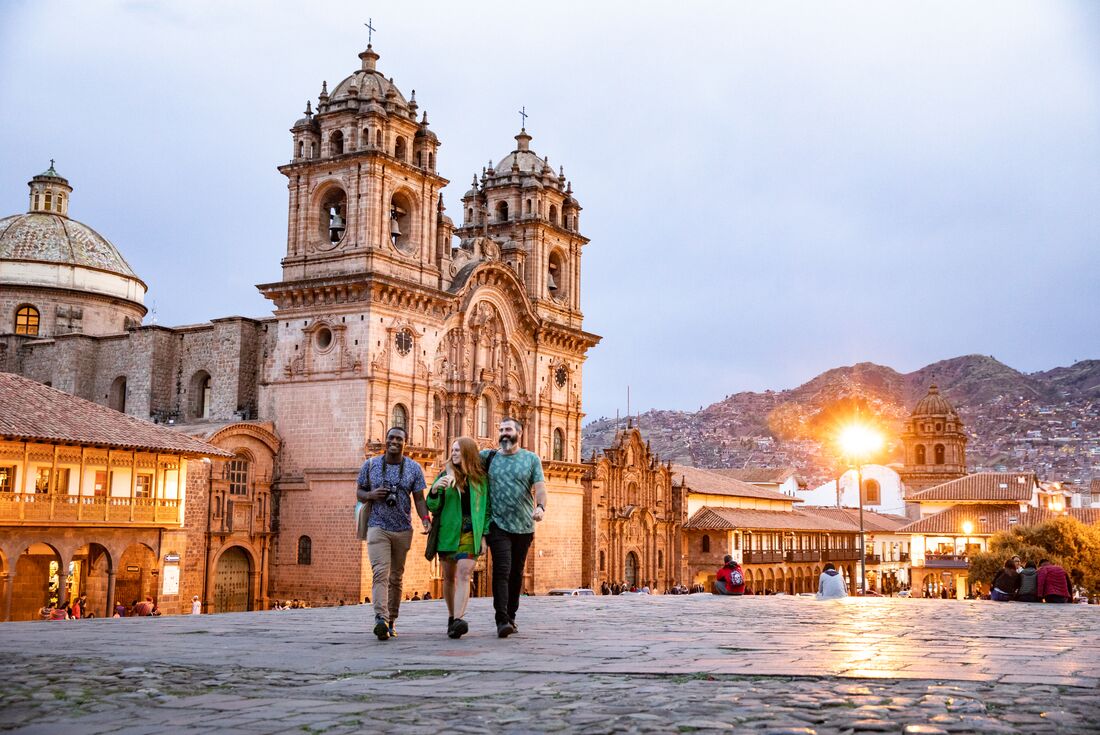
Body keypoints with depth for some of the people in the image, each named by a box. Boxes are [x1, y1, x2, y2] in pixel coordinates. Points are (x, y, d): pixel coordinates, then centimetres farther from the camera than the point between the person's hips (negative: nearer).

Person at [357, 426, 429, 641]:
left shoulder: (414, 468, 4)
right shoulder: (370, 465, 4)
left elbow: (419, 499, 2)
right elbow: (359, 492, 10)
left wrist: (425, 519, -16)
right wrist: (371, 495, -13)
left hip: (403, 530, 2)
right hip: (378, 528, -2)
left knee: (396, 577, 8)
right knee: (380, 573, -18)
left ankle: (391, 621, 17)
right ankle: (381, 619, -31)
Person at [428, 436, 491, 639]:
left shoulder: (481, 478, 5)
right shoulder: (446, 475, 5)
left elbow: (487, 508, 8)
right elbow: (433, 507, 4)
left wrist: (484, 535, 0)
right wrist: (434, 490, -16)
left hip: (471, 533, -2)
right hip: (448, 533, 2)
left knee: (464, 575, -16)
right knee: (449, 577, 9)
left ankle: (458, 620, -27)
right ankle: (452, 617, 24)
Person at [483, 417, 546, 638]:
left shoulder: (531, 458, 6)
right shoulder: (488, 456, 8)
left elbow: (540, 487, -4)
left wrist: (540, 506, -22)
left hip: (524, 526, 2)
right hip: (498, 525, -2)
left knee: (516, 573, 11)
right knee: (502, 570, -14)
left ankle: (511, 617, 23)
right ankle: (502, 621, -18)